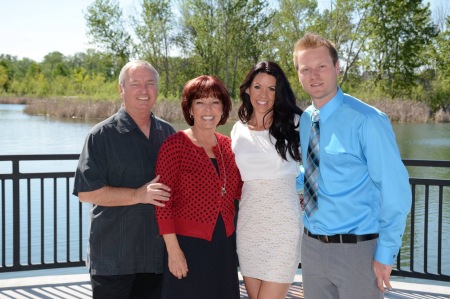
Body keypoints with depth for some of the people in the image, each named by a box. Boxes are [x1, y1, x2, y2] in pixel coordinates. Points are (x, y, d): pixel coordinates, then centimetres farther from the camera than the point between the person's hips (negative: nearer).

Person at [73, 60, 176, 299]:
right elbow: (86, 192, -12)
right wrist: (139, 195, -19)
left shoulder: (168, 133, 9)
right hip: (113, 257, -4)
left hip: (158, 251, 5)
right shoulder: (103, 135, -6)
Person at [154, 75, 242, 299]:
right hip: (188, 244, -6)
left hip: (224, 244, 6)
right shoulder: (175, 145, -11)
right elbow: (163, 202, -13)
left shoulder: (227, 145, 6)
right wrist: (173, 250, -16)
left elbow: (240, 190, 11)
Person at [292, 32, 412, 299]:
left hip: (356, 248, -6)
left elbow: (395, 191, -14)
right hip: (311, 246, 6)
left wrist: (386, 252, -13)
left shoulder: (367, 120, -15)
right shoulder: (303, 120, 5)